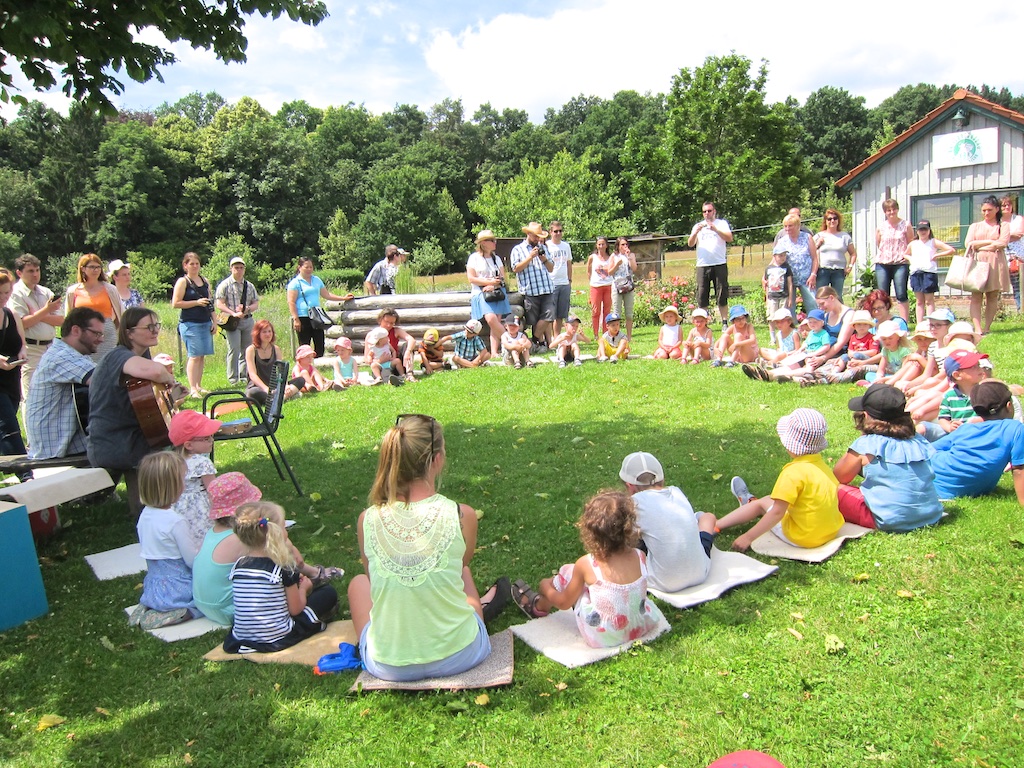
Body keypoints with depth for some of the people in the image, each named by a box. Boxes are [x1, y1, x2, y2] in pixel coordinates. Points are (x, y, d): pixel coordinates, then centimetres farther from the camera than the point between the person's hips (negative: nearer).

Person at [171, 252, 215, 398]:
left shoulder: (205, 281, 15)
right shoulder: (182, 281, -3)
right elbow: (175, 304, -10)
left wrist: (214, 322, 15)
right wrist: (197, 302, -14)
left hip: (205, 323, 6)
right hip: (190, 324, -6)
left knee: (202, 356, 6)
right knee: (194, 356, -10)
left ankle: (198, 386, 13)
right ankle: (192, 389, -8)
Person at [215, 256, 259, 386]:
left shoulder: (249, 286, 15)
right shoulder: (225, 285, 1)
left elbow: (256, 304, 13)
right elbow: (219, 304, -6)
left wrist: (246, 309, -7)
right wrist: (234, 313, -18)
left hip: (247, 320, 5)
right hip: (232, 321, -5)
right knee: (234, 349, -10)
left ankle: (244, 377, 18)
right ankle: (233, 379, -3)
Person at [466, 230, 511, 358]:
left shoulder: (496, 258, 17)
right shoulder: (474, 258, 1)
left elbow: (502, 278, 11)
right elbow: (471, 279, -6)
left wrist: (493, 286, -9)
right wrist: (490, 281, -11)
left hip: (497, 293, 5)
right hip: (481, 294, -4)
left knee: (497, 321, -6)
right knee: (491, 319, -24)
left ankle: (494, 352, -7)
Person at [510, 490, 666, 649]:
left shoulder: (586, 564, -22)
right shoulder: (641, 558, -14)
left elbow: (564, 603, -6)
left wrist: (546, 587, 15)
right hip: (641, 629, 4)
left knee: (567, 572, 10)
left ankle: (539, 606, 40)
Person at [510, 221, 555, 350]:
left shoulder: (543, 248, 22)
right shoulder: (518, 250, 8)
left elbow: (551, 269, 21)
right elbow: (516, 268, -6)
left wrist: (545, 260, 1)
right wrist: (530, 257, -11)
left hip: (546, 289, 3)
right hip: (530, 291, -3)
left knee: (548, 316, -8)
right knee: (535, 321, 0)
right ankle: (541, 343, 13)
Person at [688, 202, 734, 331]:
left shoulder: (722, 223, 11)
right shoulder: (698, 226, 17)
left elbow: (729, 238, -5)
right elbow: (690, 244, 6)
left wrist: (715, 229, -16)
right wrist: (696, 232, -12)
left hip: (720, 264, -2)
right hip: (702, 265, 2)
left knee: (722, 295, -3)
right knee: (702, 296, -2)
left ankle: (724, 323, 1)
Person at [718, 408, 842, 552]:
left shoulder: (793, 472, -23)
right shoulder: (822, 465, -1)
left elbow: (777, 512, -25)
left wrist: (748, 537, -20)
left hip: (804, 537, -7)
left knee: (764, 503, 13)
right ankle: (750, 502, 54)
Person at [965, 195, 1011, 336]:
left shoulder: (1003, 225, 12)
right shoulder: (975, 226, 18)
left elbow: (1002, 243, -4)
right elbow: (968, 243, 3)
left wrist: (978, 246, -5)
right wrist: (990, 242, -4)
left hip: (995, 264, -1)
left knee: (993, 297, -1)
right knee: (976, 296, -12)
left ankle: (986, 328, 4)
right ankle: (977, 329, -18)